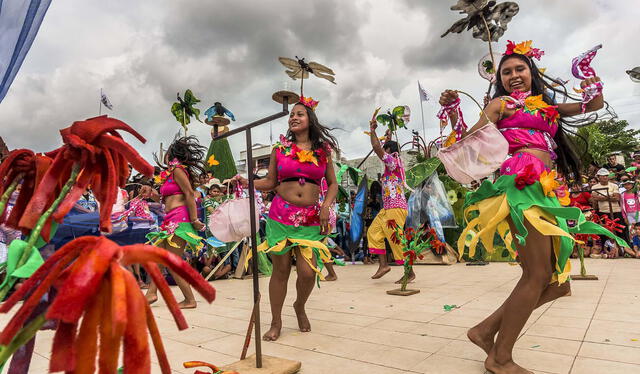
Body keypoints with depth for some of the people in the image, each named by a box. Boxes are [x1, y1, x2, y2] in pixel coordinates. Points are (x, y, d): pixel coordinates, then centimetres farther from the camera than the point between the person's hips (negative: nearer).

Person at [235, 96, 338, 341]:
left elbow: (332, 184, 11)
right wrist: (246, 181, -4)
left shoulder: (323, 150, 10)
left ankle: (300, 307, 27)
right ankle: (276, 322, 24)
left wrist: (326, 207, -4)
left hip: (311, 219, 0)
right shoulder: (280, 148, 9)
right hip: (281, 215, 0)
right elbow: (270, 182, 10)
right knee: (281, 269, 4)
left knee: (308, 271, -7)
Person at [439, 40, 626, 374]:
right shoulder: (502, 103, 8)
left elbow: (595, 104, 32)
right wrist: (452, 113, -16)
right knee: (538, 275, -13)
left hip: (545, 192, 8)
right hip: (521, 184, -8)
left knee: (557, 281, 7)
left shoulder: (545, 105, 26)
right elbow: (469, 141, -2)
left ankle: (486, 330, 11)